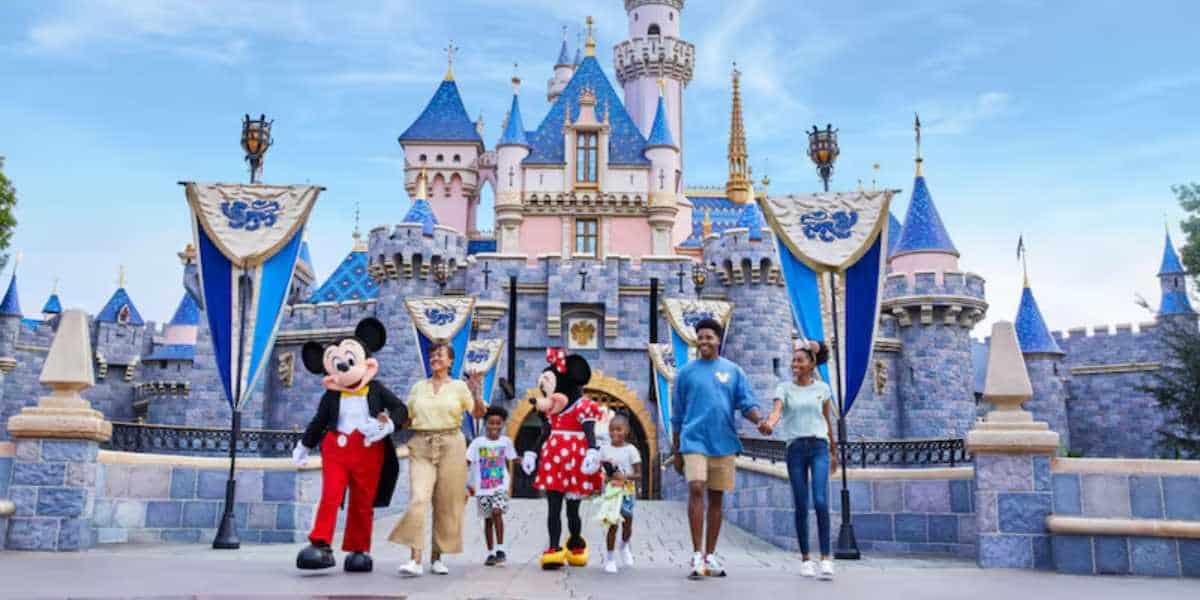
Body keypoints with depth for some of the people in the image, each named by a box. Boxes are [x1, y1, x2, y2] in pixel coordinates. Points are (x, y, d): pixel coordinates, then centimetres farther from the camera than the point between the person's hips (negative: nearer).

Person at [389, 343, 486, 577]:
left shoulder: (458, 386, 6)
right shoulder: (418, 387, 14)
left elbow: (479, 413, -3)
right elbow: (406, 418, 16)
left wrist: (475, 391, -18)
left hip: (451, 445, -1)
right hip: (421, 446, 1)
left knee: (445, 503, 3)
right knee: (418, 499, -14)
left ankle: (437, 557, 16)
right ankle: (416, 559, -14)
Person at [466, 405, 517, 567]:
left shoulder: (506, 441, 3)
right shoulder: (477, 442, -2)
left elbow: (510, 464, 10)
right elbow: (467, 462, -4)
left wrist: (510, 483, 2)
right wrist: (468, 483, -12)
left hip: (501, 486, -1)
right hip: (482, 487, 1)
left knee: (497, 512, -20)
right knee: (488, 519, 8)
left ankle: (500, 549, -10)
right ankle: (490, 553, 20)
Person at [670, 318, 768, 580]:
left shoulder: (734, 371, 7)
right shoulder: (686, 372, 5)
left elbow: (747, 404, 3)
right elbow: (677, 415, 9)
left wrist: (759, 420, -20)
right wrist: (675, 452, 10)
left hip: (724, 442, 2)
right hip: (694, 440, -2)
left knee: (716, 497, 8)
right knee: (696, 490, -18)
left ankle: (710, 555, 18)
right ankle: (697, 555, -14)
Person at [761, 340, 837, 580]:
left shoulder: (822, 388, 8)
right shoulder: (784, 388, 4)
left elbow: (828, 421, 17)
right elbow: (776, 412, -15)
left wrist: (833, 452, 23)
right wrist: (768, 424, -38)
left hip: (819, 447, 0)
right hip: (795, 449, 0)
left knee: (820, 501, -16)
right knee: (801, 506, 2)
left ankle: (826, 558, -12)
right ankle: (805, 558, 14)